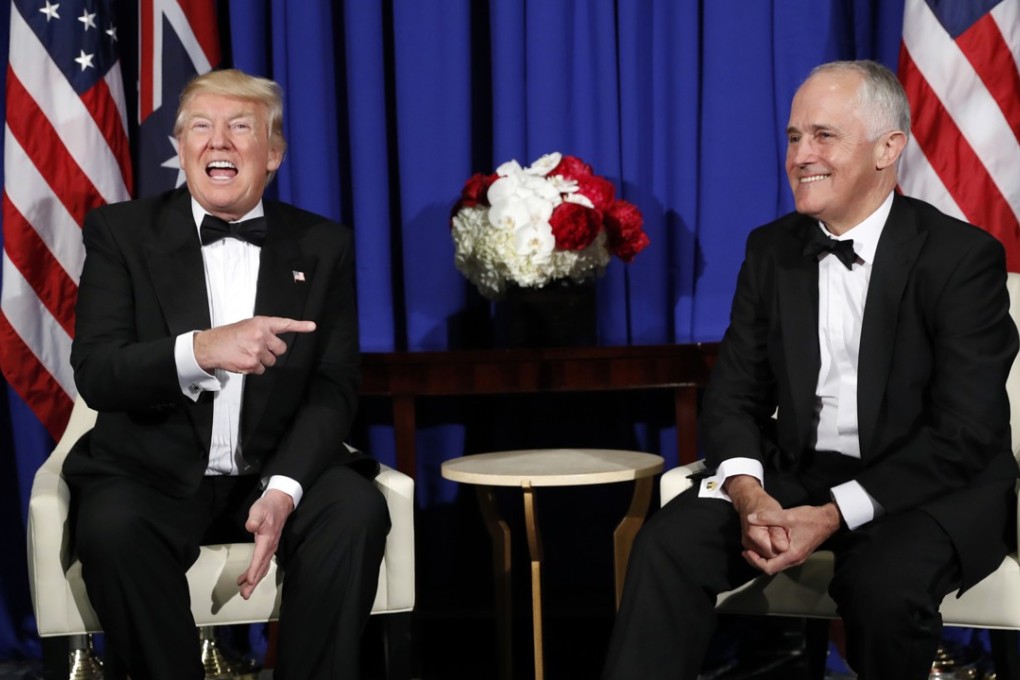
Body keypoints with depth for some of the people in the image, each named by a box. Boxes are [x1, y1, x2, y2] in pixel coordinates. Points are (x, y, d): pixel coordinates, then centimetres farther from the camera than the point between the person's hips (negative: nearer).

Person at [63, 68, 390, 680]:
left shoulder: (324, 246, 6)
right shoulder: (122, 232, 1)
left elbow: (334, 389, 0)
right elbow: (95, 373, -10)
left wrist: (284, 489, -19)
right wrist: (199, 350, -30)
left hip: (276, 470, 1)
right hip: (153, 477, -1)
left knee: (357, 510, -28)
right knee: (113, 527, -32)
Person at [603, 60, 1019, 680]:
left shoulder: (964, 256, -10)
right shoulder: (771, 249, 5)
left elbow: (964, 433, -16)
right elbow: (734, 395, 4)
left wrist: (833, 516, -24)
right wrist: (748, 494, -18)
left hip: (935, 487, -4)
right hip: (796, 475, 4)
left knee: (883, 581, -35)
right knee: (669, 544, -22)